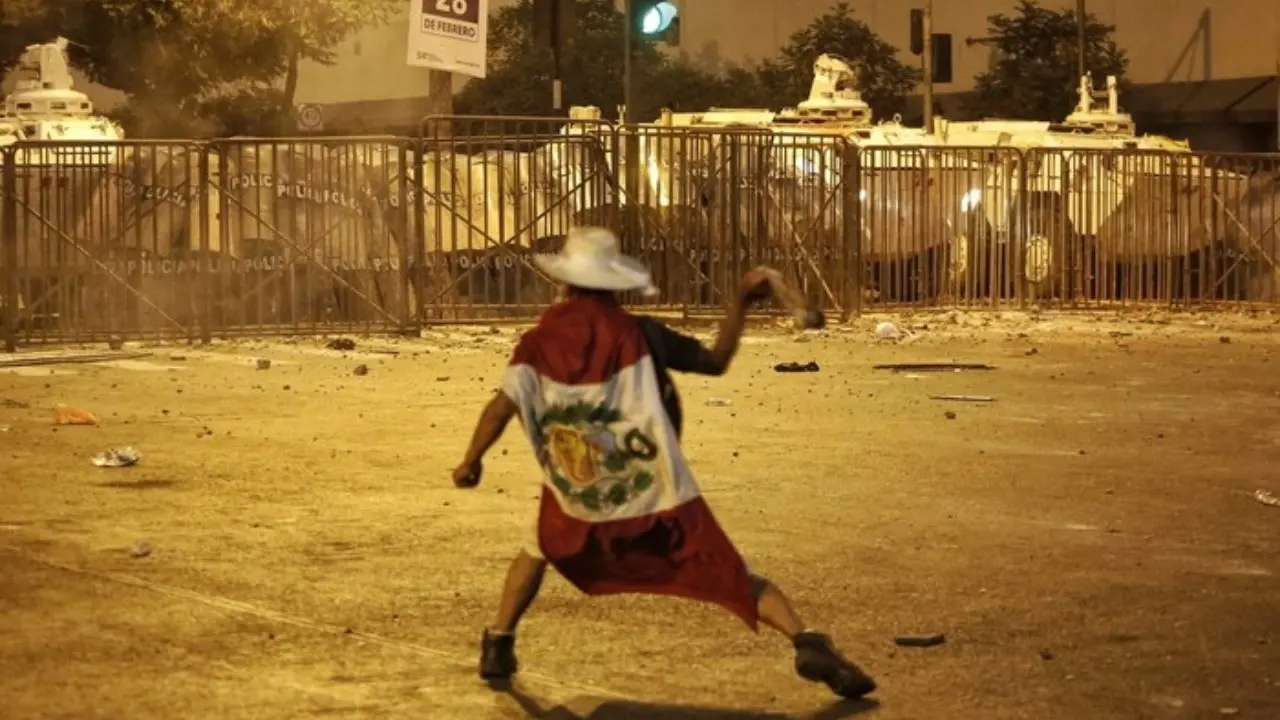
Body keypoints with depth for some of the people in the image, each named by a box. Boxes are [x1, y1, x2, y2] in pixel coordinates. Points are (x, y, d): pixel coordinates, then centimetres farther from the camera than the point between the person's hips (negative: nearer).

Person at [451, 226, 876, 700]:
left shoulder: (539, 344, -1)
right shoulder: (640, 334, -1)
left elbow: (501, 407, -11)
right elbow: (716, 360, 5)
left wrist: (470, 463, 2)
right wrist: (741, 302, 12)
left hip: (578, 506, 1)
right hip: (660, 500, -1)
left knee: (539, 549, 33)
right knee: (732, 578, 1)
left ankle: (498, 647, 24)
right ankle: (806, 642, -19)